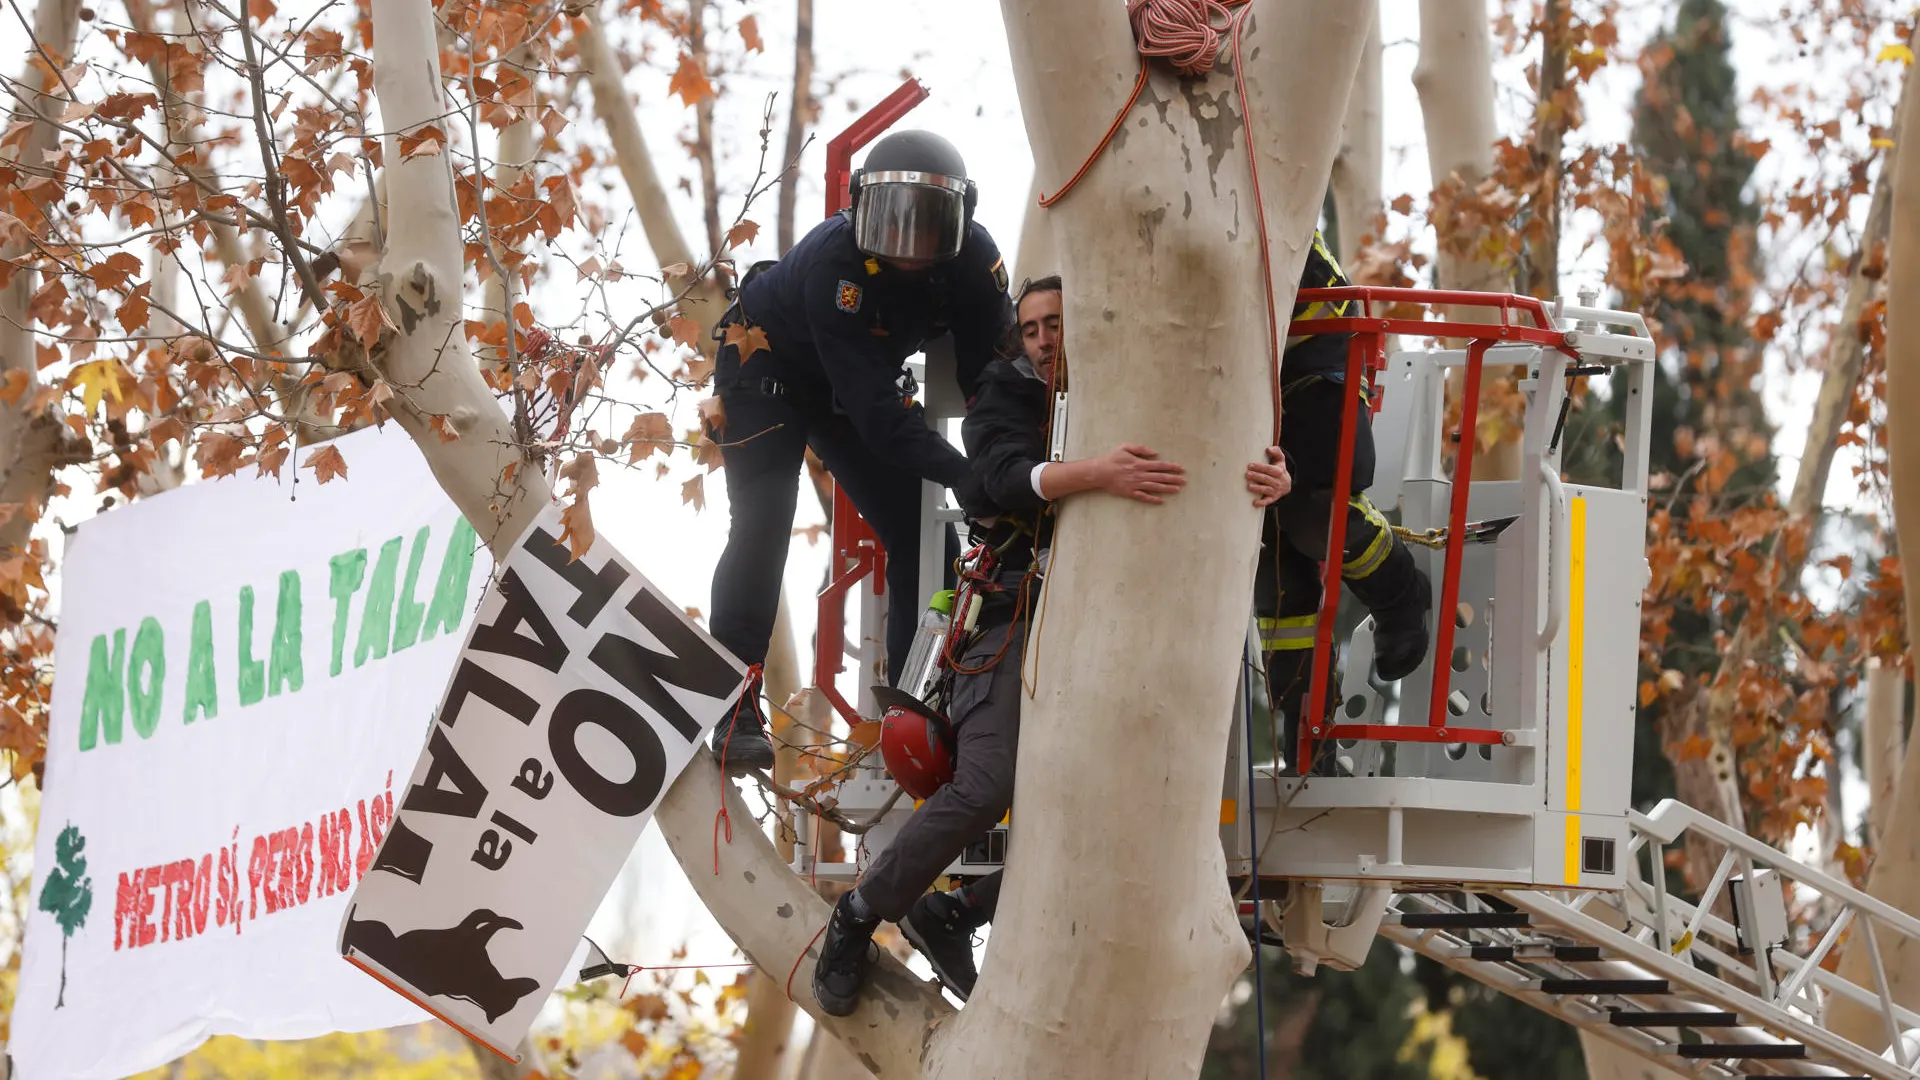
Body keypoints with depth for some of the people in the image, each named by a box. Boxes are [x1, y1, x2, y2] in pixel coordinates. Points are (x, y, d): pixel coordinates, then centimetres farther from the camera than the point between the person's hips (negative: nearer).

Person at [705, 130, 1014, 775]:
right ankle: (734, 709, -18)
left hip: (850, 388, 6)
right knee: (761, 528, -20)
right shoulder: (835, 263, -40)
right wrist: (964, 473, -51)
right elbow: (873, 409, -43)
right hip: (768, 370, -6)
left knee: (920, 537, -1)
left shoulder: (975, 261, -26)